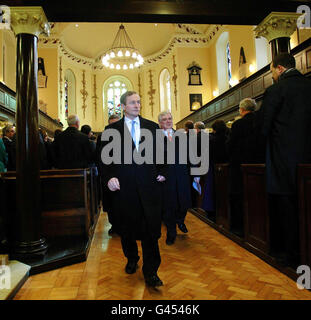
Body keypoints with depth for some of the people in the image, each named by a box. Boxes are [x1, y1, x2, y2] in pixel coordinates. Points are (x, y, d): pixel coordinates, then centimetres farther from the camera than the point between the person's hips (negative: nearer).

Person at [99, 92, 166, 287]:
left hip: (149, 184, 0)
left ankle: (150, 272, 13)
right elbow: (106, 156, 3)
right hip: (124, 186, 0)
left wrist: (161, 172, 1)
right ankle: (132, 259, 39)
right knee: (126, 228, 13)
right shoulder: (112, 130, 7)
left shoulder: (152, 127, 12)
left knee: (151, 228, 0)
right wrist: (110, 177, -11)